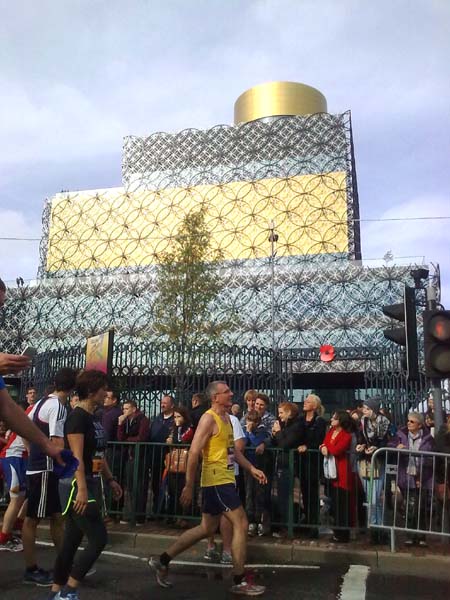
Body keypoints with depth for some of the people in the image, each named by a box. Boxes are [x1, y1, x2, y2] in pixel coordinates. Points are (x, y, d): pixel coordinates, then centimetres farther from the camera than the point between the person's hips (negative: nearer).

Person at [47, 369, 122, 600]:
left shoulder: (94, 418, 12)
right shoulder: (77, 416, -15)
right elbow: (77, 456, -22)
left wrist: (110, 480, 21)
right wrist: (81, 488, -27)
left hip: (91, 484, 9)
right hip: (77, 485, -9)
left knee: (72, 541, 13)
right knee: (98, 539, -7)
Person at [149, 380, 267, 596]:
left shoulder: (226, 418, 13)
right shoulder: (209, 418, -16)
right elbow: (194, 453, -20)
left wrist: (252, 469, 16)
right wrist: (189, 486, -20)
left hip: (224, 480, 10)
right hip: (216, 480, -10)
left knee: (207, 528, 15)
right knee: (241, 524, -4)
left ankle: (162, 560, 24)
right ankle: (240, 581, 9)